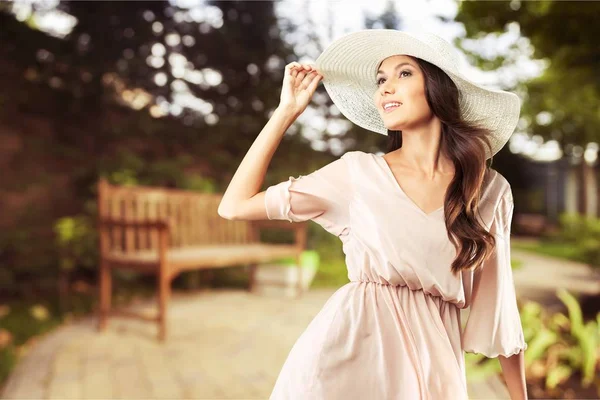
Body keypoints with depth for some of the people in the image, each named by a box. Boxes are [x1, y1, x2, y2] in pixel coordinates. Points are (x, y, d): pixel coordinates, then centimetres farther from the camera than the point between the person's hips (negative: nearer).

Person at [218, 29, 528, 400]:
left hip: (433, 359, 1)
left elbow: (500, 301, 7)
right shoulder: (358, 171, -2)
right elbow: (235, 206, -3)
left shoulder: (490, 190, 1)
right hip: (347, 345, 0)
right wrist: (288, 110, -3)